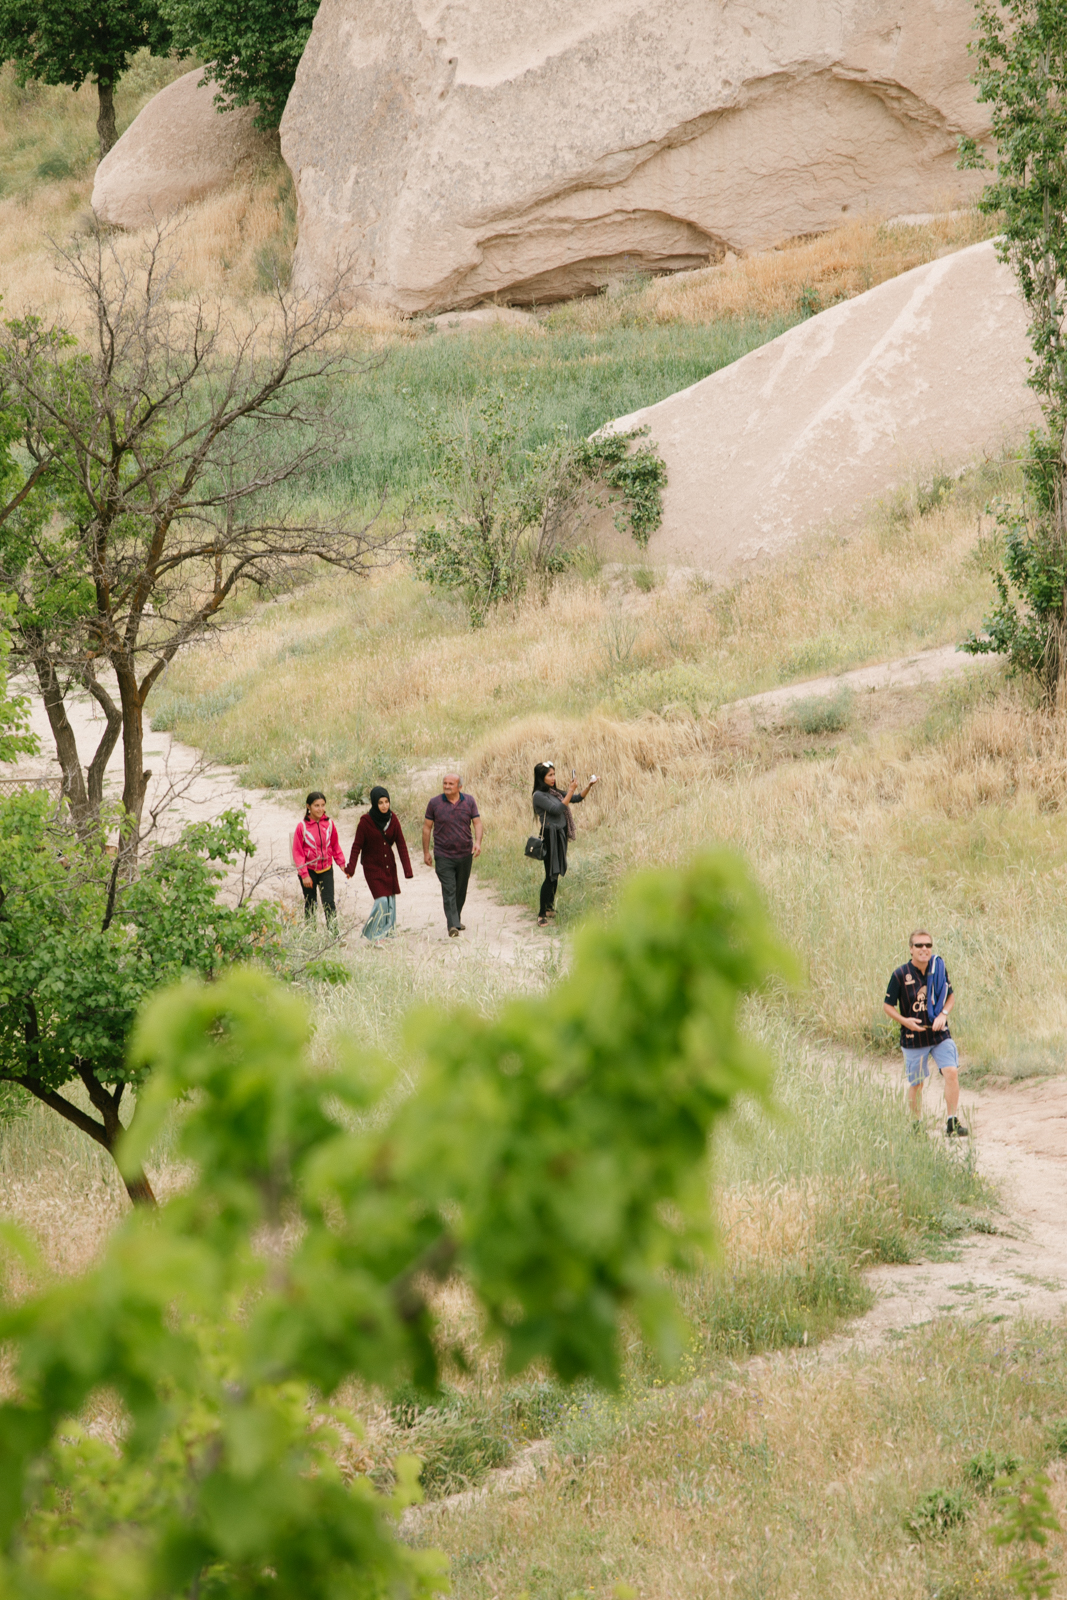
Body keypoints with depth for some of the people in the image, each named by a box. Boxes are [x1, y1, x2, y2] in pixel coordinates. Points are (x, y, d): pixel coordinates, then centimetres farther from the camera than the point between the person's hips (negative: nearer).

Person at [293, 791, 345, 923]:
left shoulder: (329, 824, -3)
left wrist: (342, 864, 6)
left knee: (329, 902, -6)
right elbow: (297, 852, -7)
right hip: (309, 870, -1)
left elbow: (335, 846, 11)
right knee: (310, 905, 10)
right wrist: (304, 874, -11)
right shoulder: (302, 826, -10)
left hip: (326, 869, 1)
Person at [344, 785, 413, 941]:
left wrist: (407, 869, -8)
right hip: (372, 867, -4)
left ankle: (388, 933, 19)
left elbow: (401, 844, -1)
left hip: (389, 866, 4)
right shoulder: (366, 821, -13)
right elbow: (357, 846, -10)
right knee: (382, 900, -13)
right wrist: (350, 868, -19)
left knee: (391, 901, 5)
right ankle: (373, 935, 0)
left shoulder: (392, 819, -1)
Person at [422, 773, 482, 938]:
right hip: (443, 856, -3)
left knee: (461, 891, 14)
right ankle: (453, 925, -19)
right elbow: (427, 827, 3)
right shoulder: (435, 803, -3)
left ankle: (457, 920, 32)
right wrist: (426, 852, 1)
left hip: (465, 855, 3)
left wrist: (478, 842, -18)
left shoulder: (469, 801, 2)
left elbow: (477, 823, 1)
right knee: (449, 891, -13)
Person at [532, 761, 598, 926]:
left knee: (556, 875, 13)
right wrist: (571, 790, -20)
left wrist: (589, 786, -1)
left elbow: (577, 799, 14)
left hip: (561, 835, 8)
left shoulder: (554, 793, 12)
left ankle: (550, 908, 23)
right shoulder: (539, 796, -12)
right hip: (550, 836, -8)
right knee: (551, 876, -9)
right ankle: (542, 914, -5)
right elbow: (557, 809, -20)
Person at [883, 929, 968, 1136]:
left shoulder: (938, 969, -2)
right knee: (916, 1084, 8)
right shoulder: (900, 975, -10)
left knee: (951, 1073, -14)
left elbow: (950, 996, 11)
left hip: (939, 1034, 2)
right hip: (913, 1039, -2)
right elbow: (888, 1006, -2)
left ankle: (952, 1123, -5)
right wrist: (905, 1021, -18)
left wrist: (943, 1014, -8)